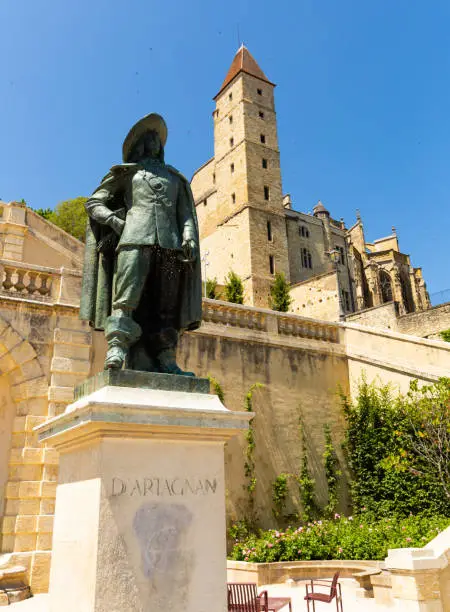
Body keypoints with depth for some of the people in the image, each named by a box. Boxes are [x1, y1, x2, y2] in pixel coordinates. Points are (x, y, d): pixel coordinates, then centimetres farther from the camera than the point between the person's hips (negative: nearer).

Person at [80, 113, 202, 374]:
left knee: (166, 303, -6)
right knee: (128, 297, -18)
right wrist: (115, 221, -3)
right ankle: (117, 348, -23)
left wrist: (189, 236, -2)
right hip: (136, 238, -2)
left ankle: (166, 361, -8)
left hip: (169, 242, 2)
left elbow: (186, 213, 18)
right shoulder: (127, 173, 21)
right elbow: (94, 202, 16)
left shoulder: (174, 177, 29)